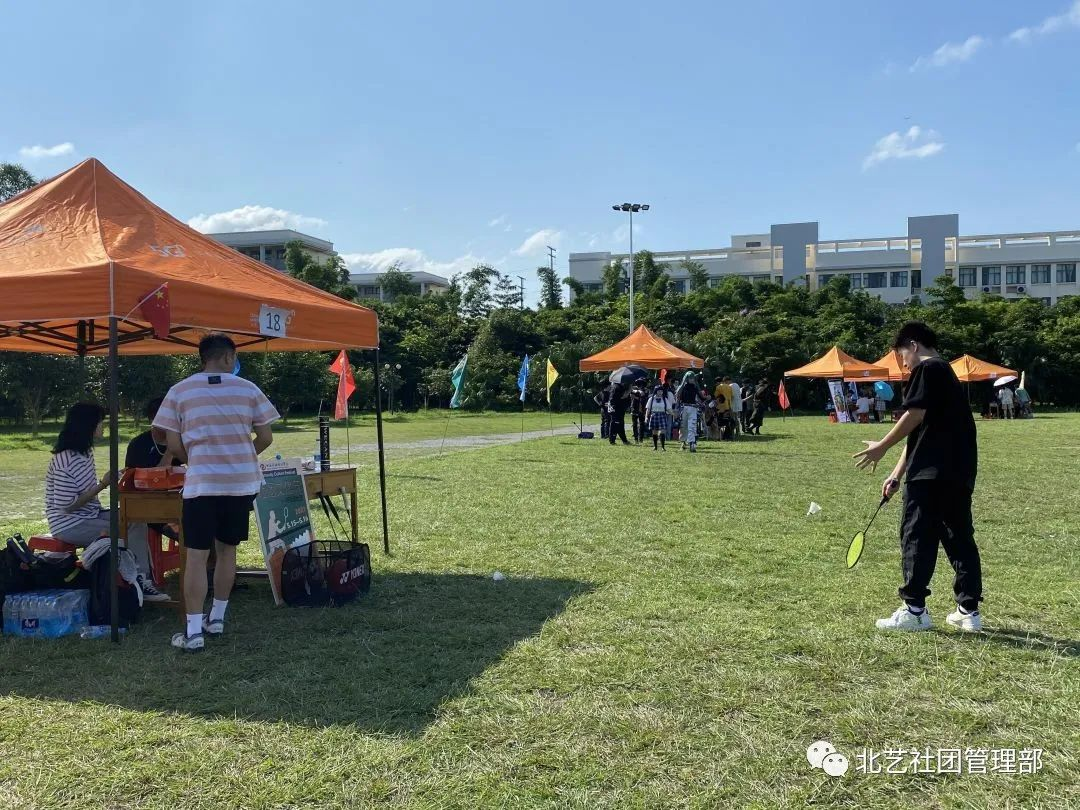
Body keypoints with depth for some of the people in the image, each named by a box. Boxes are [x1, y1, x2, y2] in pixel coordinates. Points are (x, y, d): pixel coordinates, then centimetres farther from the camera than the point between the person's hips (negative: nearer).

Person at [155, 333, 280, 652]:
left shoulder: (179, 392, 0)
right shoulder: (248, 390, 2)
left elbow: (173, 445, -1)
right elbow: (265, 438, 3)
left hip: (201, 483, -2)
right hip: (241, 482, 2)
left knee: (197, 555, 1)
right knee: (227, 549, 16)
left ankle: (193, 632, 0)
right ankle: (217, 618, 26)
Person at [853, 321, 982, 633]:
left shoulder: (927, 369, -6)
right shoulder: (946, 372, 24)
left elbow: (915, 417, -17)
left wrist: (883, 447, -5)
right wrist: (897, 474, 22)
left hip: (931, 472, -9)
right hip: (960, 472, 9)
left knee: (917, 537, -4)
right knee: (959, 537, 11)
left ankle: (914, 610, -1)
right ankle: (969, 610, 15)